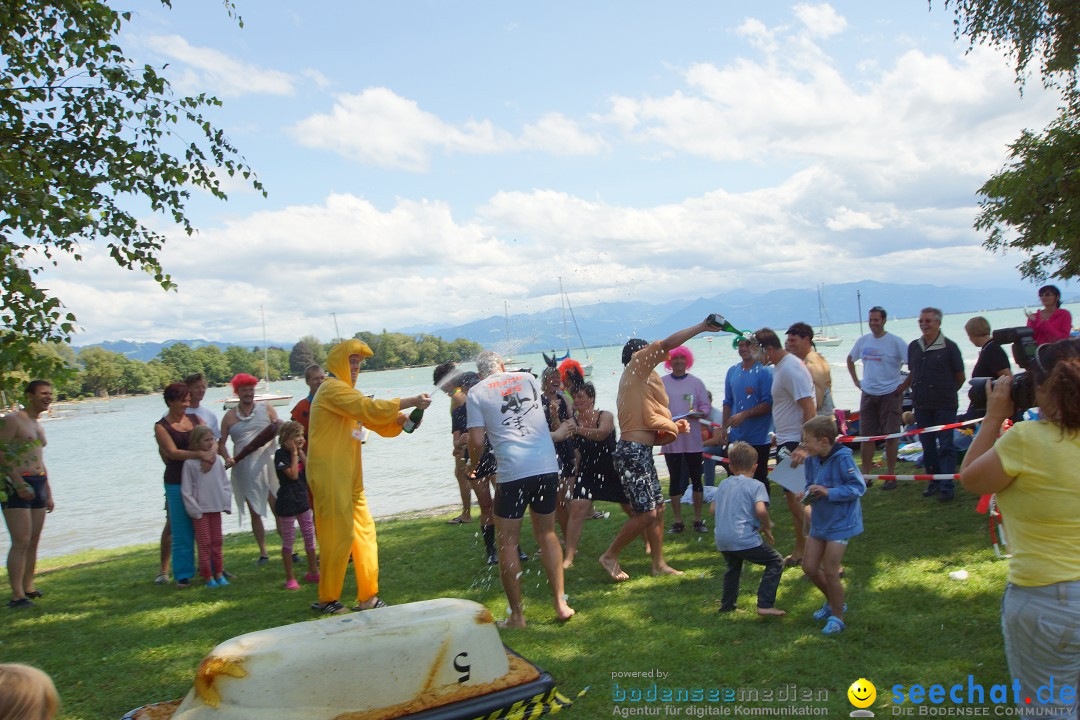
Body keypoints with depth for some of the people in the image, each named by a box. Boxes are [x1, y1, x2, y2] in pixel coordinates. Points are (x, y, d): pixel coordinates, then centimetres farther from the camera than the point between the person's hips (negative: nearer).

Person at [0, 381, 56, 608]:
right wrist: (19, 483, -23)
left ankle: (28, 587, 17)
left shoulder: (38, 426, 20)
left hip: (38, 484, 8)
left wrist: (49, 494, 23)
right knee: (21, 542, -13)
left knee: (34, 541, 9)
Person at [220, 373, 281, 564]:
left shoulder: (266, 408, 6)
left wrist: (278, 428, -22)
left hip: (268, 464, -1)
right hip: (245, 469, 1)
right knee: (255, 512, 7)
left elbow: (280, 430, 2)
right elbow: (221, 442, 8)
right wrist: (228, 459, -10)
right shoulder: (230, 417, 7)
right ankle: (263, 552, 16)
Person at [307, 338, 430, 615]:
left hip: (350, 477, 9)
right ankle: (326, 600, 9)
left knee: (364, 532, 7)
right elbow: (370, 409, -23)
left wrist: (401, 418, -3)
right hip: (329, 475, -9)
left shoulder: (347, 392, 22)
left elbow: (377, 423, 17)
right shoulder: (332, 389, -9)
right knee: (338, 535, -4)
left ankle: (368, 597, 12)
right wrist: (411, 401, -20)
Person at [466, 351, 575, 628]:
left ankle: (517, 615, 11)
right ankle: (560, 603, 18)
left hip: (513, 471, -4)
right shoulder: (527, 378, 14)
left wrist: (472, 465, 16)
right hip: (547, 467, 4)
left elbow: (477, 441, -2)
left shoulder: (477, 393, 3)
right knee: (547, 534, 19)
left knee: (507, 542, 8)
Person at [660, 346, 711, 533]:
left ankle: (698, 520, 16)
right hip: (670, 438, 0)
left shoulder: (696, 382, 3)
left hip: (692, 438, 0)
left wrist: (698, 414, -17)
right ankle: (678, 521, 14)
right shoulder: (661, 383, 3)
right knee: (675, 480, 6)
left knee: (696, 478, 6)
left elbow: (706, 406, 3)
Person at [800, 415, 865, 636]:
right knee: (809, 567, 11)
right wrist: (810, 493, -9)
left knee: (830, 571, -4)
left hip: (840, 522, -8)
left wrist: (828, 492, -26)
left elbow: (858, 487, -21)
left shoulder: (842, 459, -21)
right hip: (819, 520, 8)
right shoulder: (811, 460, 0)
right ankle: (833, 602, 35)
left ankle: (837, 617, 16)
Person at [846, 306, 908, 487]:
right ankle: (866, 475, 16)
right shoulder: (863, 341, 5)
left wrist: (904, 385, -12)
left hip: (890, 394, -5)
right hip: (868, 394, 5)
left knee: (891, 436, 2)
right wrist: (856, 380, 13)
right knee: (866, 436, 7)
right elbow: (850, 359, 22)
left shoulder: (895, 342, -10)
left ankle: (891, 476, 11)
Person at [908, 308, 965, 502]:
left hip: (944, 405, -5)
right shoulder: (914, 347, 8)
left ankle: (946, 486, -3)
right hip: (921, 405, 5)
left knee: (945, 446, -4)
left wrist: (948, 392, 8)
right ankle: (934, 481, 20)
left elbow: (960, 377, 1)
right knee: (928, 446, 10)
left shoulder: (949, 347, -7)